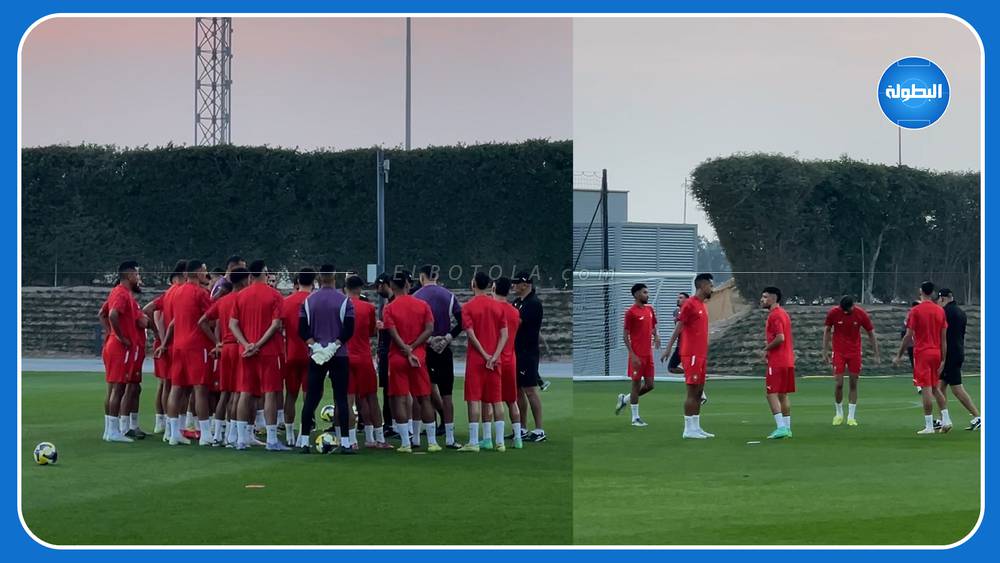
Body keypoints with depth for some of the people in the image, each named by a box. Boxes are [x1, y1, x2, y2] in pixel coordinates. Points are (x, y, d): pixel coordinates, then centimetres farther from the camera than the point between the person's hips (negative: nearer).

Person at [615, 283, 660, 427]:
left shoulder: (650, 310, 11)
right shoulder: (631, 312, -10)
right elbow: (626, 336, -10)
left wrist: (656, 336, -1)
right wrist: (632, 355, -17)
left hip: (648, 354, 7)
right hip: (637, 355, -7)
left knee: (650, 385, 7)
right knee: (636, 384, -1)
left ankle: (624, 399, 28)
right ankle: (635, 418, 7)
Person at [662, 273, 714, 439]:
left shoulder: (702, 305, 16)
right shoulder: (689, 304, -10)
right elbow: (678, 328, -14)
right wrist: (669, 348, -20)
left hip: (701, 355, 9)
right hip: (691, 355, -9)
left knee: (699, 392, 9)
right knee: (692, 391, -8)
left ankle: (696, 428, 13)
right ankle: (689, 430, -5)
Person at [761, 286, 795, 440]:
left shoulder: (774, 315, -14)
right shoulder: (783, 313, 17)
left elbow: (780, 338, -23)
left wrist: (767, 348, -9)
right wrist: (769, 344, 13)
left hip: (777, 362, -10)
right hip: (788, 360, 10)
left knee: (772, 394, -9)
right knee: (783, 395, 12)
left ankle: (781, 427, -15)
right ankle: (787, 428, 12)